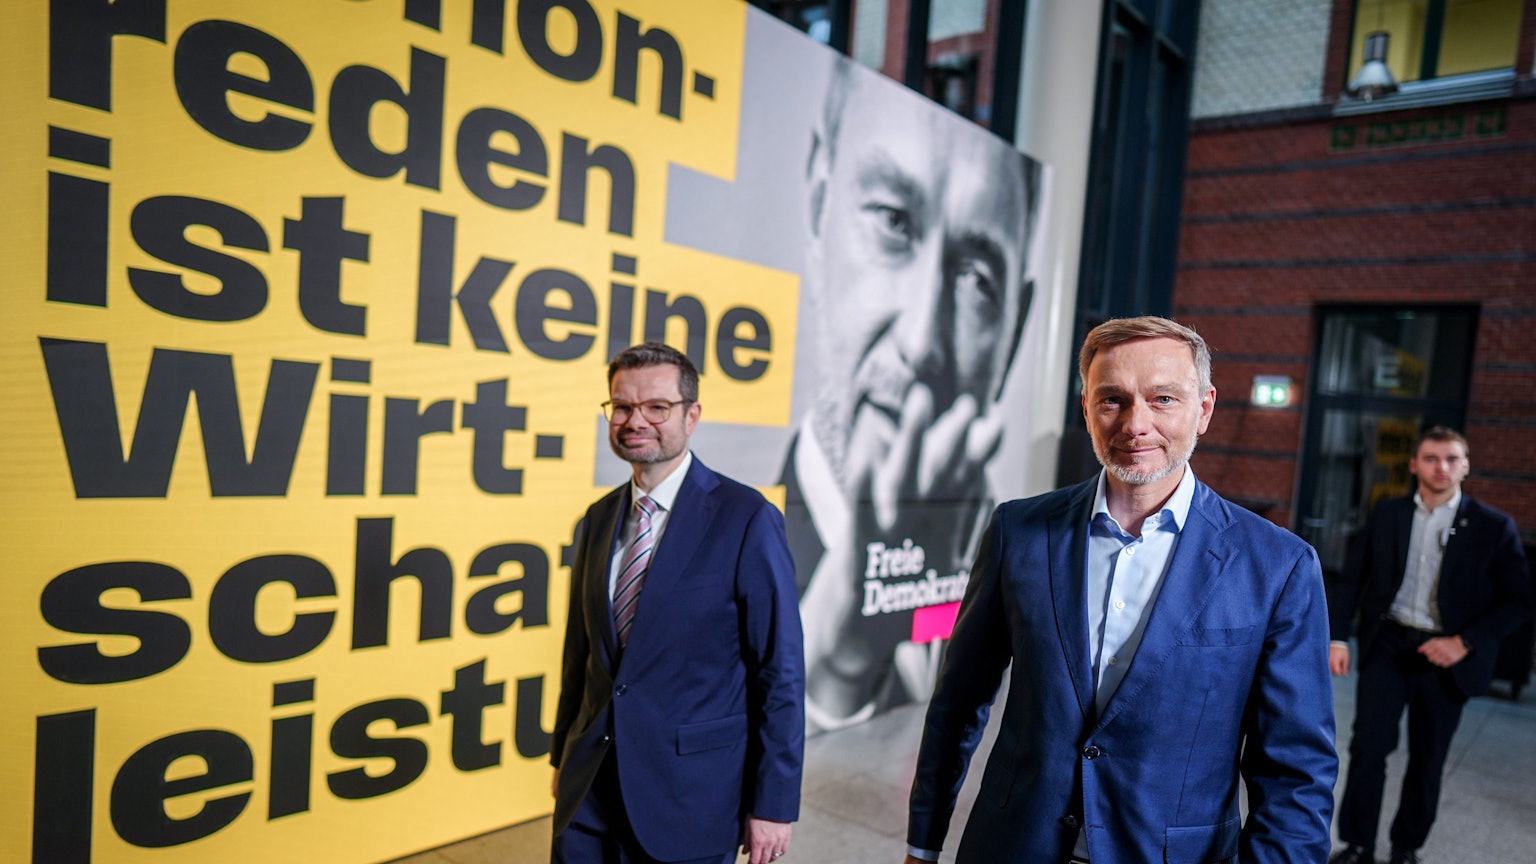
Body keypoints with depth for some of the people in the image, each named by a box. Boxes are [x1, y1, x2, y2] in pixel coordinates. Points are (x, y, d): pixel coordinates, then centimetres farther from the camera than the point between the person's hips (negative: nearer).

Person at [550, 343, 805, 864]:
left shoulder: (747, 519, -14)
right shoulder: (598, 520, 5)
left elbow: (780, 673, -12)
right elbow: (581, 650, 13)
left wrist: (772, 803, -11)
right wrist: (563, 756, 16)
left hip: (690, 795, -5)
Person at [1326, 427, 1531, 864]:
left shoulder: (1493, 526, -2)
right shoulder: (1385, 515, 2)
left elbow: (1517, 600, -2)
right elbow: (1351, 579, 4)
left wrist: (1465, 642, -13)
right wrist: (1338, 637, -5)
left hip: (1444, 654, 0)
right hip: (1387, 645, 1)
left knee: (1427, 759, 11)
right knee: (1368, 747, -2)